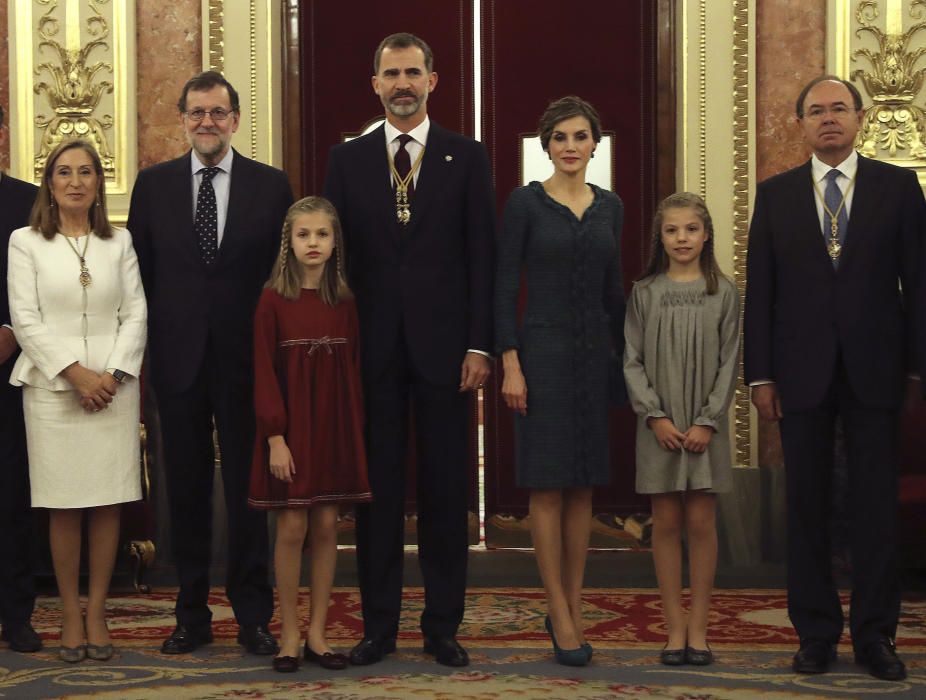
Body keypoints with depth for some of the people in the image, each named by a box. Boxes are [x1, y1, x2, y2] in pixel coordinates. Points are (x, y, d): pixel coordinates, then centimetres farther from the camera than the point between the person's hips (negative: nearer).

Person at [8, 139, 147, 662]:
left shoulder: (119, 242, 11)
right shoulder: (26, 242, 5)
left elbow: (136, 314, 6)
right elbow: (26, 319, -2)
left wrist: (114, 373, -8)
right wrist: (75, 372, -11)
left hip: (113, 384, 2)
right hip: (53, 386, -2)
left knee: (109, 502, 1)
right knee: (64, 506, 0)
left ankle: (97, 611, 9)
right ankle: (71, 615, 8)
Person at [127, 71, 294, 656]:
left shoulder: (271, 185, 2)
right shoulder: (154, 184, 6)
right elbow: (140, 272, 8)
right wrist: (149, 341, 3)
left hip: (245, 359, -1)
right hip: (178, 359, 2)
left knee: (247, 488, 3)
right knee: (186, 490, 8)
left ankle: (254, 615, 12)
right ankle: (192, 614, 18)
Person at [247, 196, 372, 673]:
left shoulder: (344, 303, 5)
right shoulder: (273, 301, -4)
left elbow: (353, 373, 6)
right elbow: (264, 375, -7)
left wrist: (356, 434, 3)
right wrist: (275, 437, -12)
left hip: (335, 431, 3)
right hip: (289, 431, -3)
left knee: (326, 528, 5)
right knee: (292, 529, 0)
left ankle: (317, 633, 14)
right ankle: (290, 634, 10)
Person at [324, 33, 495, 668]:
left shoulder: (466, 157, 4)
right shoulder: (348, 160, 8)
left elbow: (482, 256, 1)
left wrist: (479, 345, -6)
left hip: (442, 346, -1)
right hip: (373, 347, 1)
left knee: (445, 490, 4)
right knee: (378, 489, 6)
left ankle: (443, 626, 13)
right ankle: (379, 624, 14)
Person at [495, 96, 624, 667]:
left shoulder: (610, 206, 9)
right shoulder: (525, 202, -4)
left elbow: (613, 287, 15)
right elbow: (505, 285, -6)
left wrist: (625, 354, 12)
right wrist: (510, 363, -12)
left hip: (595, 351, 5)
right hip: (544, 348, -5)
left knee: (583, 486, 7)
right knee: (548, 485, -2)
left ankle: (574, 608, 15)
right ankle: (560, 613, 4)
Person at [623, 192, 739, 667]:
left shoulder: (723, 293, 1)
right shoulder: (644, 292, 3)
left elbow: (728, 363, -1)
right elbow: (632, 361, 0)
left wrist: (707, 421, -9)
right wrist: (656, 416, -10)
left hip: (705, 426, 0)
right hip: (659, 425, 0)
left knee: (701, 522, 2)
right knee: (666, 522, 3)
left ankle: (698, 629, 9)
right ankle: (675, 629, 8)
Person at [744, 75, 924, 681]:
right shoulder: (775, 194, 7)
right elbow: (760, 288, 5)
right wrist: (760, 374, -1)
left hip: (875, 369, -1)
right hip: (802, 371, 1)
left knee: (877, 504, 3)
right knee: (808, 506, 5)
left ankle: (876, 634, 12)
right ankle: (816, 632, 14)